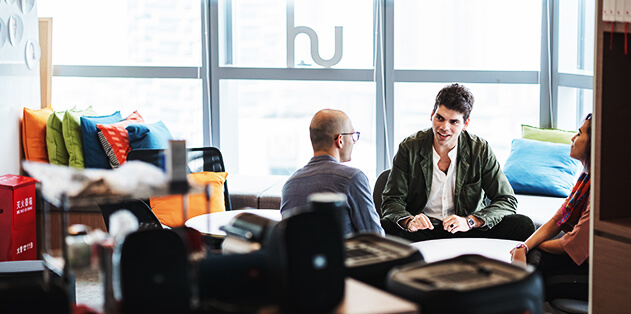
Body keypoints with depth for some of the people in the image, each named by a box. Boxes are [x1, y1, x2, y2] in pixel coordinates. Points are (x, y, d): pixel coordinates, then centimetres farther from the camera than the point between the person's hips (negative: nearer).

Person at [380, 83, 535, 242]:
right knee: (381, 228, -34)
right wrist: (409, 221, -28)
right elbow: (392, 201, -4)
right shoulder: (409, 148, -4)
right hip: (422, 229, -1)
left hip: (465, 231, 2)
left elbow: (507, 201, -5)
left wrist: (470, 221, -23)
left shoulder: (480, 150, -3)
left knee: (523, 225, -23)